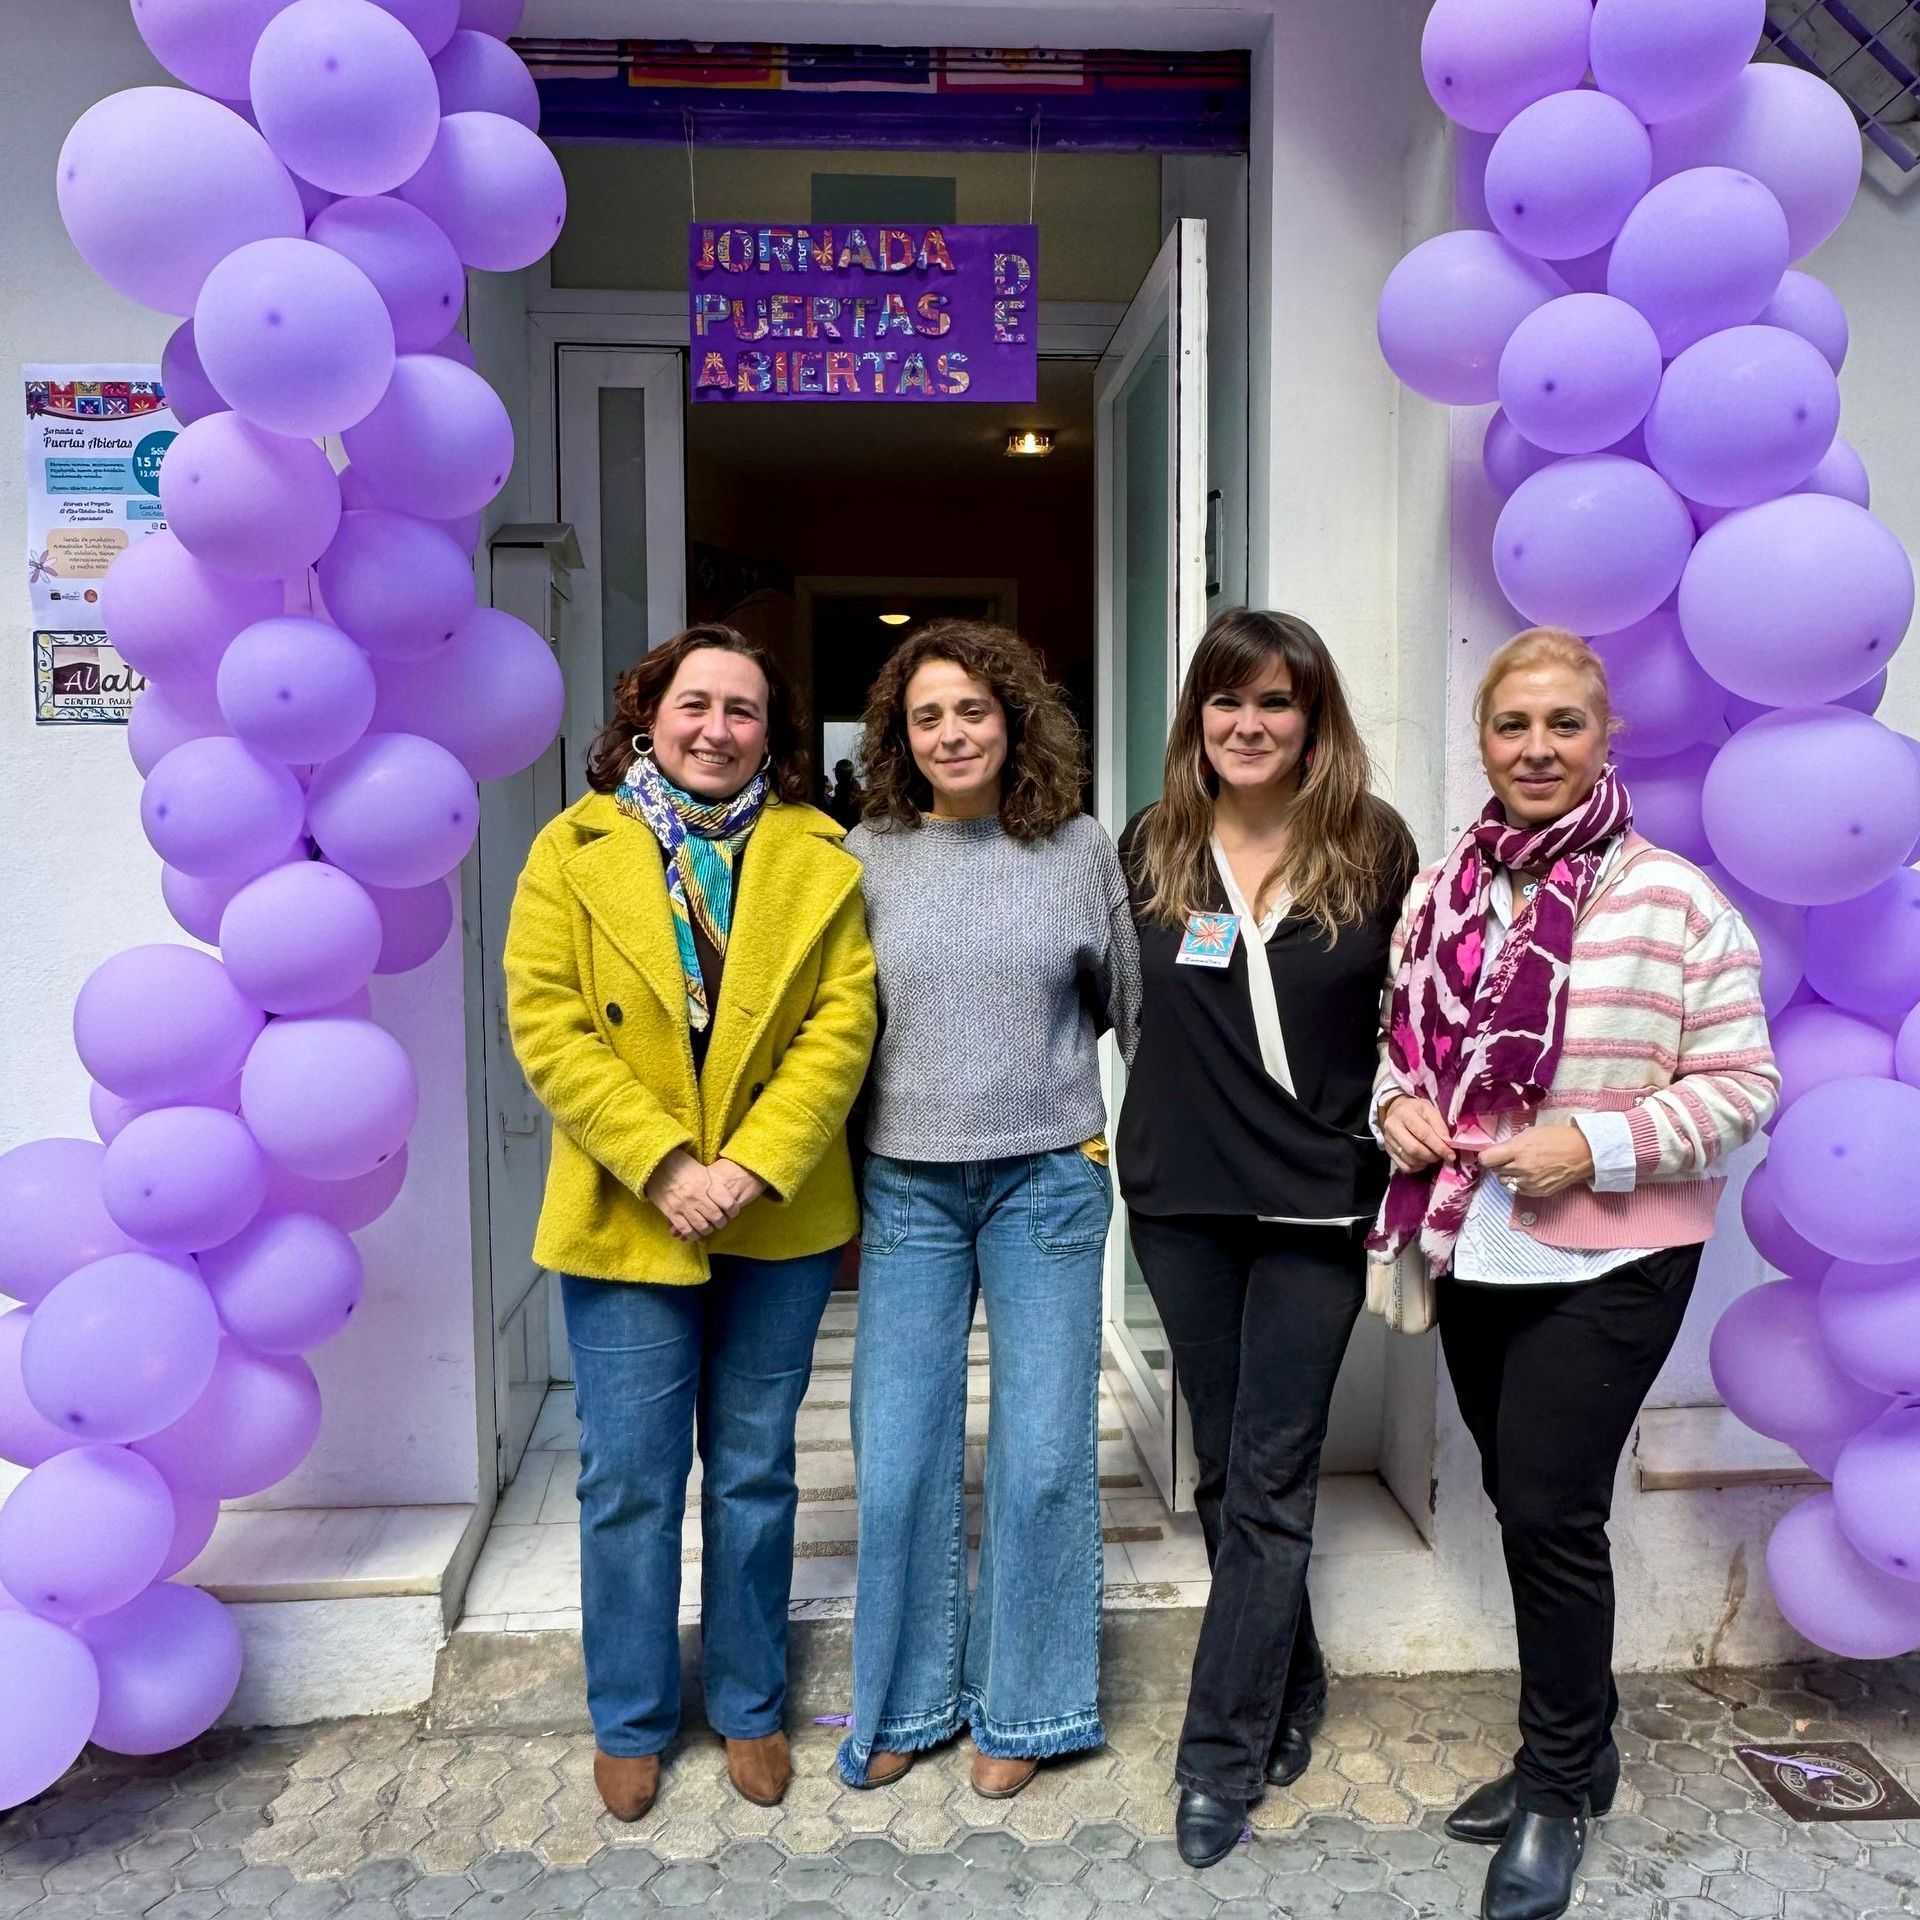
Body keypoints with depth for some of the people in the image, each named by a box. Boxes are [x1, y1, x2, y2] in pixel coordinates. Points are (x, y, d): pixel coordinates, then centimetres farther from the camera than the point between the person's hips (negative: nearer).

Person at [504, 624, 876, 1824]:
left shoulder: (818, 858, 2)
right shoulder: (574, 850, -1)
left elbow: (841, 1023, -5)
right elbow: (547, 1026, -8)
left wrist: (753, 1166, -15)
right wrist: (662, 1164, -17)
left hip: (779, 1220, 1)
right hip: (627, 1219, -1)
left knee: (755, 1474, 14)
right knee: (630, 1485, 8)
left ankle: (750, 1706, 34)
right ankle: (631, 1723, 30)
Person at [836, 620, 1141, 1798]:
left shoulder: (1082, 848, 0)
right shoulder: (869, 857, 1)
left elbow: (1136, 1008, 7)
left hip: (1049, 1182, 0)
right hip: (906, 1186, 1)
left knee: (1043, 1457, 6)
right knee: (898, 1462, 5)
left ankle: (1021, 1706, 28)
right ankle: (909, 1698, 29)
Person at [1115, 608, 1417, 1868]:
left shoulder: (1373, 849, -3)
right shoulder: (1153, 849, 2)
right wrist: (1140, 1127, 7)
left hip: (1316, 1201, -2)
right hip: (1181, 1196, 3)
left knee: (1268, 1481, 1)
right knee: (1226, 1467, 15)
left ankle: (1222, 1756, 14)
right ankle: (1291, 1687, 36)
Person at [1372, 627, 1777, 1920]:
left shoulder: (1674, 899, -11)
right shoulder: (1441, 892, 5)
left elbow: (1741, 1085, -9)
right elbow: (1401, 1037, 15)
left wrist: (1598, 1144, -21)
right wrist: (1399, 1103, -6)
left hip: (1609, 1259, -5)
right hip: (1474, 1251, 5)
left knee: (1551, 1513, -3)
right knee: (1524, 1507, 16)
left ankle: (1559, 1785, 21)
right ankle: (1575, 1747, 37)